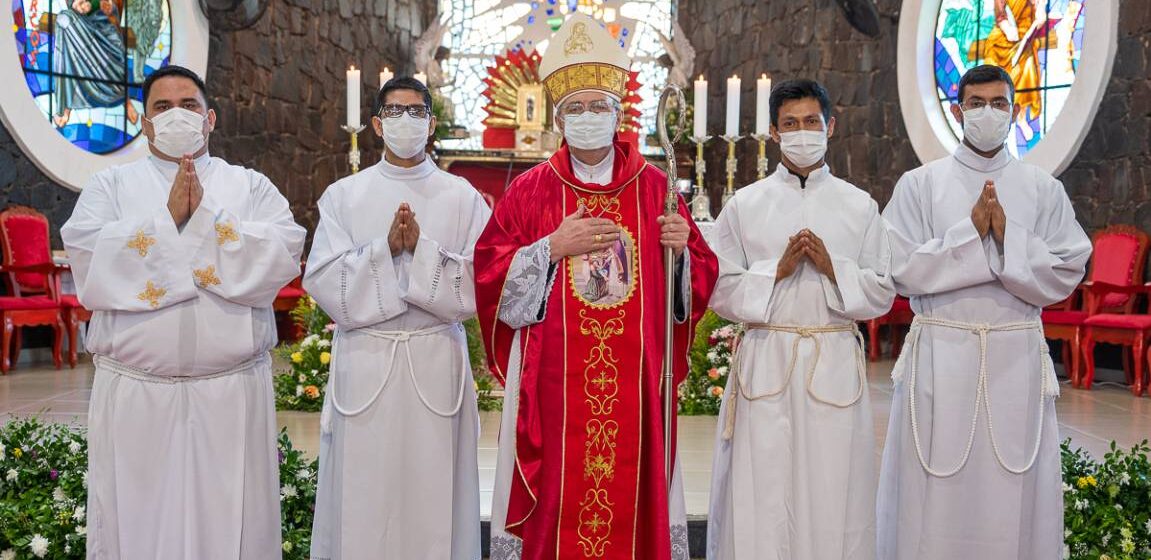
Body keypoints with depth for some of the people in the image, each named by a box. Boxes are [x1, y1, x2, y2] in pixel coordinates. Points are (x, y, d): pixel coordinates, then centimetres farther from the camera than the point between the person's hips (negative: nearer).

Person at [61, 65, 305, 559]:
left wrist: (205, 217, -13)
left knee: (232, 519, 7)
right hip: (134, 393, 1)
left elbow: (282, 257, -7)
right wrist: (169, 218, -11)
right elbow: (89, 263, -7)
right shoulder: (109, 186, 10)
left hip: (234, 393, 0)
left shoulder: (251, 186, 9)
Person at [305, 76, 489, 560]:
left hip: (436, 361, 0)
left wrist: (421, 248, -15)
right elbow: (321, 280, -3)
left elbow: (481, 283, -4)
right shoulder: (343, 195, 7)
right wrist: (385, 249, -14)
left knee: (432, 492, 4)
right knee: (363, 494, 5)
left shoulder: (463, 197, 5)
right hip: (364, 360, 1)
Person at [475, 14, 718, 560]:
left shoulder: (655, 188, 6)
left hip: (635, 383, 1)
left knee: (632, 491, 7)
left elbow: (700, 284, 7)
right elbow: (491, 282, -2)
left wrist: (679, 250, -13)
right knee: (556, 497, 4)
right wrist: (553, 248, -13)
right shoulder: (530, 191, 4)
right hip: (553, 384, -1)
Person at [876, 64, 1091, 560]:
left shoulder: (1044, 189, 7)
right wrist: (970, 234, -13)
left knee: (1012, 492, 7)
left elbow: (1066, 276, 0)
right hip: (940, 352, -1)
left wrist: (1007, 236, -13)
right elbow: (901, 269, -6)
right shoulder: (920, 184, 3)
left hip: (1015, 355, 2)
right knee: (936, 488, 3)